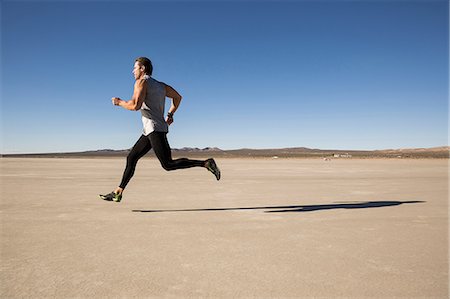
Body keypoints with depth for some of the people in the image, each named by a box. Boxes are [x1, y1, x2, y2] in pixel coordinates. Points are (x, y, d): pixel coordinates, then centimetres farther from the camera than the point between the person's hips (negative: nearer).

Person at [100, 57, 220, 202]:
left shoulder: (142, 82, -5)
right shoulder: (160, 85, 20)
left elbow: (135, 106, -18)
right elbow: (178, 97, 29)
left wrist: (119, 102, 0)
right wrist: (170, 114, 26)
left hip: (155, 128, -10)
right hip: (150, 130, 10)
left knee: (168, 165, -13)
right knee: (131, 158, 11)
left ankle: (206, 163, -15)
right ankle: (118, 192, 16)